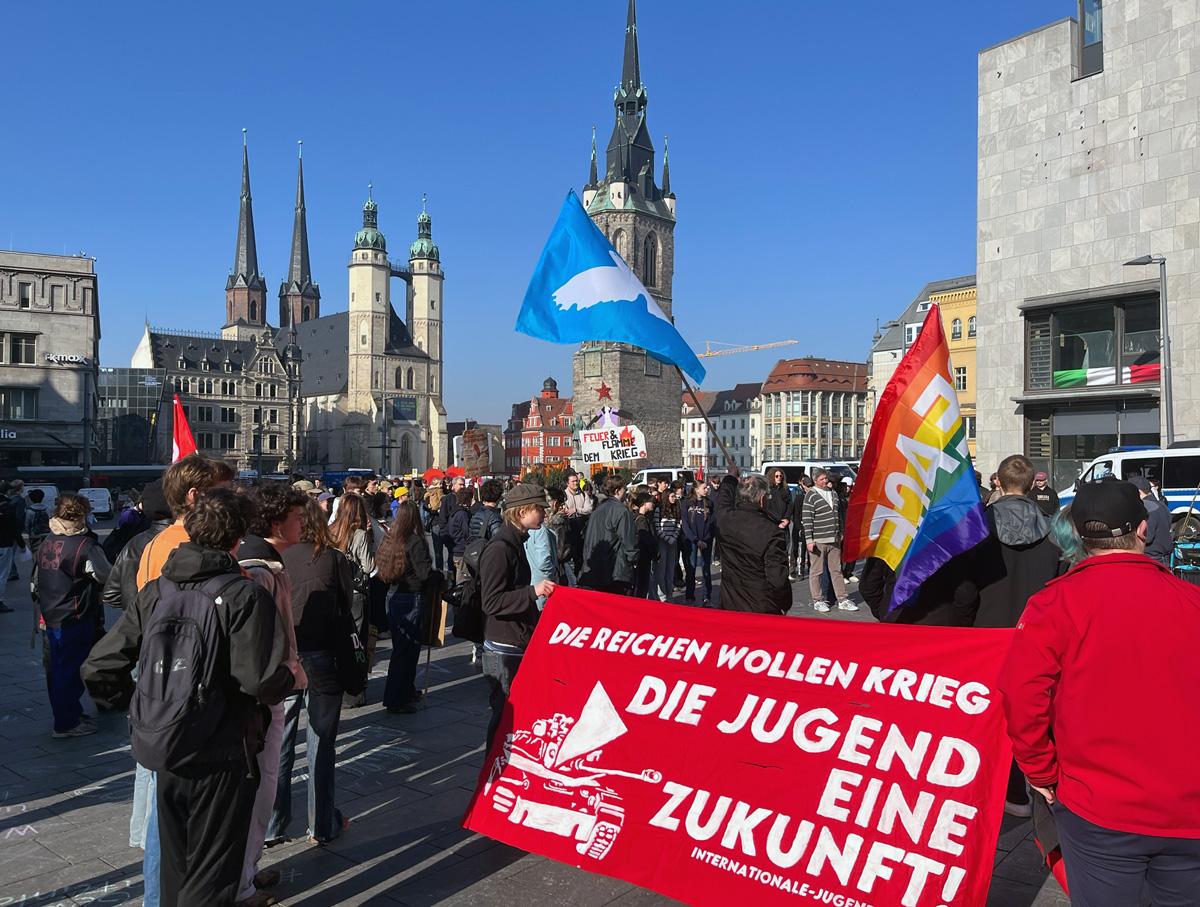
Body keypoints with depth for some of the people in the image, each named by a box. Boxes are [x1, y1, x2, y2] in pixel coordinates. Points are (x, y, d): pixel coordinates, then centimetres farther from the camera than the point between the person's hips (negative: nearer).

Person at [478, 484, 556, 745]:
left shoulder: (515, 543, 14)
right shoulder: (499, 549, -18)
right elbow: (492, 602, -23)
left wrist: (536, 615, 16)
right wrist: (533, 592, -27)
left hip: (519, 647, 9)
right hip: (503, 651, -9)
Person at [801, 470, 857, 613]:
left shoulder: (833, 493, 15)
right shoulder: (811, 496, -7)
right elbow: (807, 520, -11)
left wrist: (840, 533, 18)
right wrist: (809, 540, -15)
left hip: (834, 540, 6)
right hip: (818, 541, -6)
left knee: (837, 570, 10)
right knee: (816, 572, 0)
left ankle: (842, 600, 14)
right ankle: (818, 601, 9)